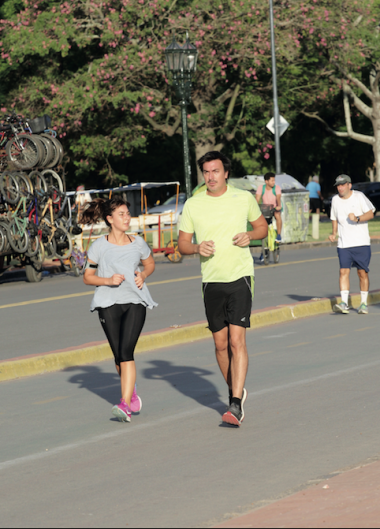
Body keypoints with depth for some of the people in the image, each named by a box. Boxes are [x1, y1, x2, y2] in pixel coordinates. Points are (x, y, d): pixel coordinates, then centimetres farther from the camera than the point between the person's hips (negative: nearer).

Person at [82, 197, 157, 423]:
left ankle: (125, 406, -20)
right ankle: (131, 392, 32)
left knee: (126, 351, -16)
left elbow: (150, 264, 23)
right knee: (118, 355, 4)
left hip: (135, 302, 0)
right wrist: (108, 280, -12)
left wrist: (143, 275, 1)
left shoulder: (138, 243, 6)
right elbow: (87, 277, 5)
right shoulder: (99, 246, 0)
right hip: (109, 303, 0)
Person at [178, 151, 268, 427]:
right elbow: (182, 244, 9)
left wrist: (250, 235, -7)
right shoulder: (192, 205, 3)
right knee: (221, 344, 7)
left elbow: (262, 226, 15)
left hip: (240, 277, -2)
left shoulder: (244, 198, 1)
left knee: (237, 341, -13)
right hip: (211, 280, 2)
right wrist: (197, 247, -13)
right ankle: (237, 391, 30)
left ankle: (236, 405, -17)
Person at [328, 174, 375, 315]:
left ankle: (364, 303, 11)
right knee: (344, 271, -11)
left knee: (362, 272, 0)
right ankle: (344, 303, -16)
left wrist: (357, 218, -22)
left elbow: (370, 214, -5)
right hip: (343, 244, 3)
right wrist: (334, 234, 7)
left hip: (361, 242, -3)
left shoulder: (359, 197, -1)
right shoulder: (335, 200, 11)